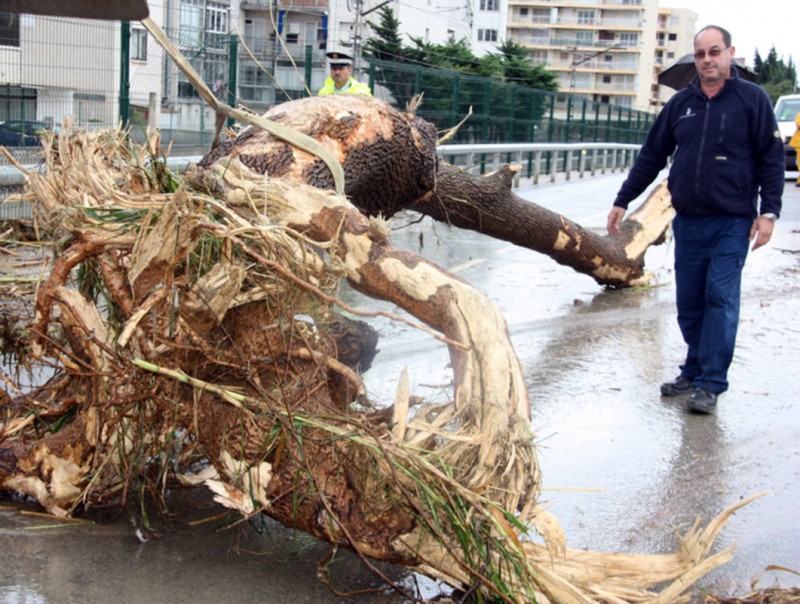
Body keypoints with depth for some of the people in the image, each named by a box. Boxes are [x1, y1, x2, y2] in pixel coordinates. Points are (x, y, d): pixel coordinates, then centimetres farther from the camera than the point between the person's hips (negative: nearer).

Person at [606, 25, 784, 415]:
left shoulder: (752, 99, -1)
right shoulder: (681, 103, 10)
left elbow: (772, 159, -2)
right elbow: (651, 157, 15)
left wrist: (769, 211, -11)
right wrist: (622, 201, 14)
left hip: (731, 222, -4)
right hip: (687, 222, 4)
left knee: (721, 299, -8)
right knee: (689, 304, 8)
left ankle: (710, 384, -4)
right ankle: (694, 372, 21)